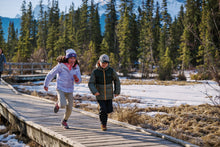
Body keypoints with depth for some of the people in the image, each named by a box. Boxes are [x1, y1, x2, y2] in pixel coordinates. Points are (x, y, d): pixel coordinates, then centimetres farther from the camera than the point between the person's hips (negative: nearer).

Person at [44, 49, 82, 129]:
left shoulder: (76, 67, -4)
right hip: (60, 89, -4)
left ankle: (64, 121, 33)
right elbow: (50, 74, -4)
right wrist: (46, 84, 2)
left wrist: (77, 78, -23)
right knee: (63, 105, -24)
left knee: (69, 109, 5)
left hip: (70, 90, 4)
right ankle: (58, 103, 15)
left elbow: (79, 81, 0)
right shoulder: (61, 65, -15)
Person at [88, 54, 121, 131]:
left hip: (109, 94, 2)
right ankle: (103, 124, 14)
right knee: (103, 109, -8)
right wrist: (94, 91, -24)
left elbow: (116, 80, 7)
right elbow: (91, 83, -8)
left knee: (109, 110, 2)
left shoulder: (111, 71, -6)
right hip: (100, 94, -2)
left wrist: (117, 91, 4)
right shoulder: (95, 72, -9)